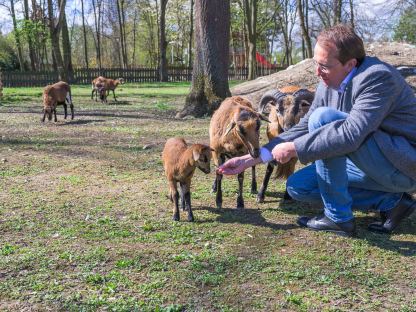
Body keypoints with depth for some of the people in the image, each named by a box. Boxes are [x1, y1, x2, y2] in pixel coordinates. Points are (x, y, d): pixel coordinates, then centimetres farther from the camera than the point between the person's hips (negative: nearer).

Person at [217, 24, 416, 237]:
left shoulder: (378, 77, -24)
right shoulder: (327, 85, 1)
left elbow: (351, 133, -35)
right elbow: (304, 129, 4)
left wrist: (294, 148, -26)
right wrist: (251, 159, -1)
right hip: (371, 164, 9)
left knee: (323, 118, -25)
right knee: (296, 186, 3)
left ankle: (339, 217, -13)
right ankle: (390, 201, 2)